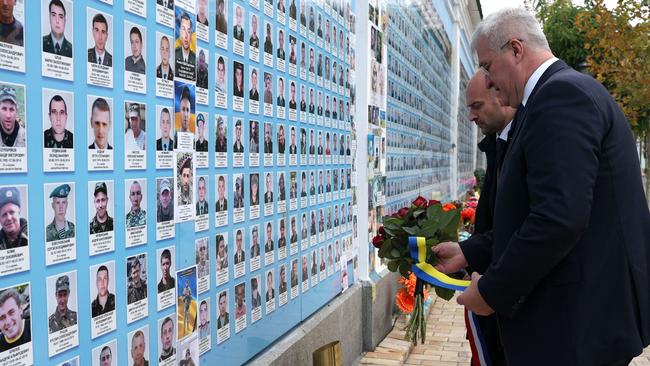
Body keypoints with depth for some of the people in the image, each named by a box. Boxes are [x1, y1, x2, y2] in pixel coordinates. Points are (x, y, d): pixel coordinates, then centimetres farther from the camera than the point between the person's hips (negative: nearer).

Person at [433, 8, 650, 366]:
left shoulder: (561, 93, -17)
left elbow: (559, 219, -27)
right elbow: (529, 215, 17)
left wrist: (493, 291, -16)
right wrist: (468, 253, 13)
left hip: (578, 321, -10)